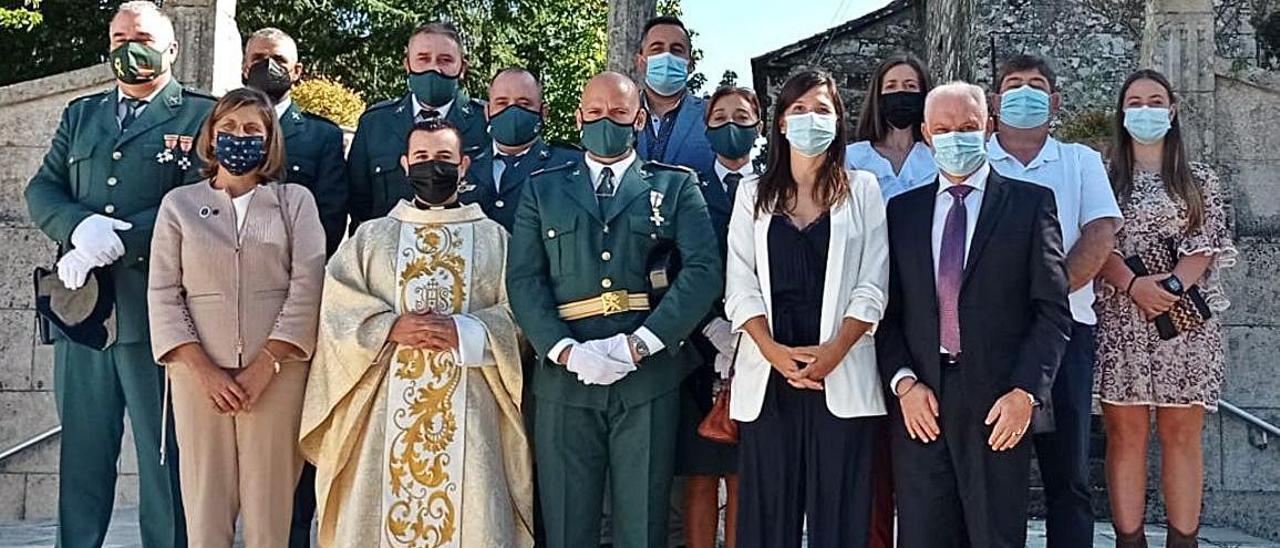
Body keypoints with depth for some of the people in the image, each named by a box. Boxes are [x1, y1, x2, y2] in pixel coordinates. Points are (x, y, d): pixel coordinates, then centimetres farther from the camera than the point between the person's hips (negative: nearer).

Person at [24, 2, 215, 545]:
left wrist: (112, 246, -16)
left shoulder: (201, 116, 3)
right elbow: (42, 189, 12)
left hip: (154, 310, -5)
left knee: (165, 455, 2)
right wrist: (80, 227, -11)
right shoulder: (80, 114, 20)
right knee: (81, 452, 11)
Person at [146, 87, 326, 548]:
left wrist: (264, 368, -10)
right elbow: (162, 294, 4)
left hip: (277, 372, -1)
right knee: (204, 507, 2)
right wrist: (205, 371, -7)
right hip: (200, 373, 1)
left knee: (271, 508, 0)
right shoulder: (179, 203, 11)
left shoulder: (295, 201, 8)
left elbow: (307, 288, -1)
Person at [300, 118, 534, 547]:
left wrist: (464, 332, -14)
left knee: (469, 513, -3)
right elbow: (337, 307, 3)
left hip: (468, 406, -1)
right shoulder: (370, 236, 13)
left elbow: (519, 314, 1)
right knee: (381, 508, 1)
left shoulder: (495, 238, 10)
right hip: (387, 403, 1)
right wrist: (391, 328, -12)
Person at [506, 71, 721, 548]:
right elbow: (523, 279, 4)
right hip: (564, 379, 1)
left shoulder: (676, 186, 11)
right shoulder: (542, 189, 14)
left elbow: (704, 270, -3)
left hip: (648, 378, -1)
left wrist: (640, 343, -13)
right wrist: (565, 349, -12)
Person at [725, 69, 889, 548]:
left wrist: (833, 352, -11)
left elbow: (872, 287, 2)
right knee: (768, 508, 2)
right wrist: (774, 351, -10)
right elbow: (741, 286, 5)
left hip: (842, 373, -1)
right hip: (769, 373, 1)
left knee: (839, 509, -1)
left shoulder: (862, 190, 9)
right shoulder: (753, 192, 13)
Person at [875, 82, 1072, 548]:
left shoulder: (1031, 202, 5)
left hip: (999, 406, -2)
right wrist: (904, 382, -4)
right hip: (919, 404, 2)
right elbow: (888, 312, 10)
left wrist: (1025, 392, -9)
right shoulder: (902, 210, 13)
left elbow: (1052, 310, 0)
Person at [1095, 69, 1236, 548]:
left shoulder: (1200, 181, 12)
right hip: (1121, 319, 0)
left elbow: (1208, 244, 2)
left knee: (1181, 435, 1)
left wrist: (1171, 286, -14)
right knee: (1125, 435, -1)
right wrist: (1134, 285, -16)